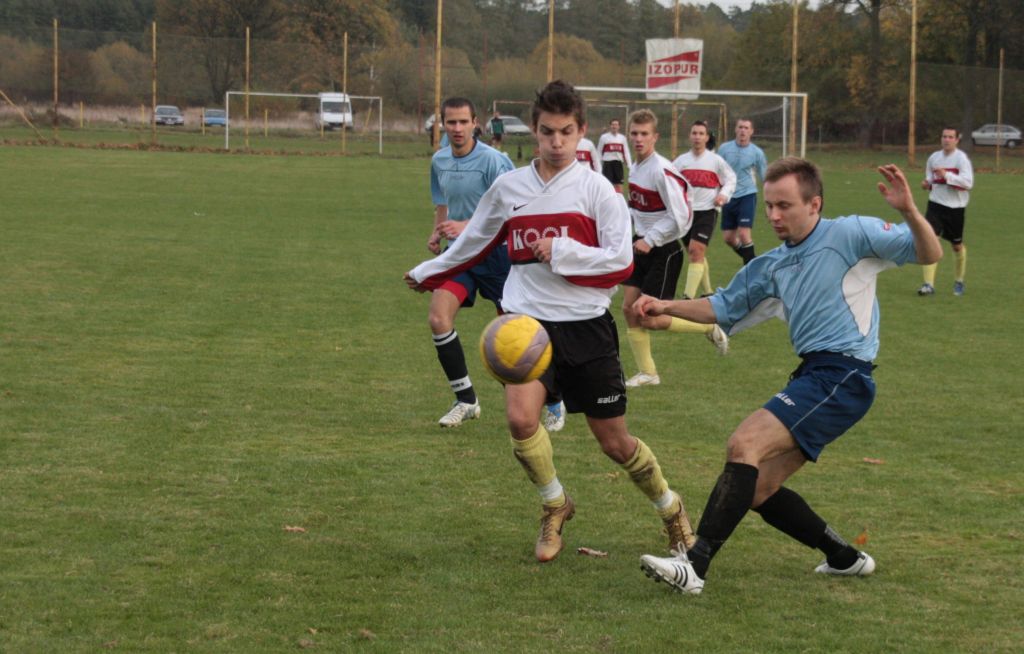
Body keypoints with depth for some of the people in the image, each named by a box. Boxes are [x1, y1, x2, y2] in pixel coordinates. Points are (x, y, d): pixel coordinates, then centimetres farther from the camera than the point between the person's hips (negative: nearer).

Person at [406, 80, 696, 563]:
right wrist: (428, 273, 34)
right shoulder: (508, 188, 6)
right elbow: (475, 243, 24)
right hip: (528, 319, 2)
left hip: (586, 324, -2)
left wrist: (560, 251, -14)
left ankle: (671, 509, 33)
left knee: (614, 442, 5)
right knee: (520, 416, -23)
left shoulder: (596, 189, -2)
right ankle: (555, 506, 5)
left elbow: (620, 264, -6)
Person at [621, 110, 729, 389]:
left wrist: (650, 240, -20)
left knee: (650, 319, -6)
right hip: (642, 247, 8)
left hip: (664, 251, -8)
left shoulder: (662, 170, -21)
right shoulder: (636, 167, 6)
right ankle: (647, 373, 16)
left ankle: (709, 327, 14)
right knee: (629, 308, 4)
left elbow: (680, 217, -24)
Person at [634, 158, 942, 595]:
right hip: (812, 375, 9)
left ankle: (695, 565, -26)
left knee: (744, 445, -21)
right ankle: (845, 558, 22)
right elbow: (724, 307, 27)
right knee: (758, 491, 7)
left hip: (842, 375, -9)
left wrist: (908, 212, -25)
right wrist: (668, 307, 12)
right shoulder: (773, 265, 17)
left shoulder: (850, 234, -3)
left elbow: (929, 255, -6)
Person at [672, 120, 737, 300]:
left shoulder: (715, 160, 0)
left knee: (696, 251, -18)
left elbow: (730, 180, 9)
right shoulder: (681, 160, 7)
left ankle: (689, 297, -21)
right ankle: (708, 292, 32)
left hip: (707, 211, -4)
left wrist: (724, 194, -10)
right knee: (696, 254, 14)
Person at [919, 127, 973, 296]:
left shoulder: (961, 158, -11)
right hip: (935, 205, 3)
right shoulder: (934, 157, 6)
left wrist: (947, 175, -29)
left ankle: (959, 282, 35)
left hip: (955, 207, -3)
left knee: (957, 245, 12)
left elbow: (968, 182, -21)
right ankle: (929, 284, -17)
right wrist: (927, 183, -1)